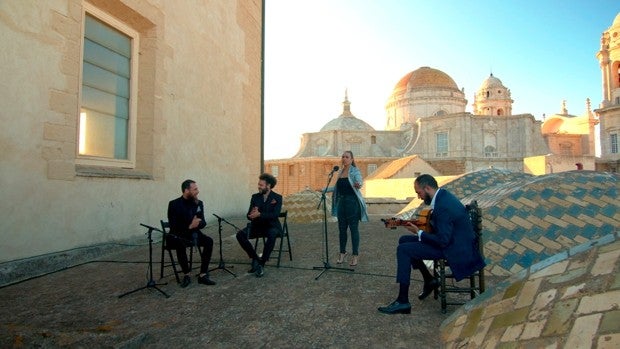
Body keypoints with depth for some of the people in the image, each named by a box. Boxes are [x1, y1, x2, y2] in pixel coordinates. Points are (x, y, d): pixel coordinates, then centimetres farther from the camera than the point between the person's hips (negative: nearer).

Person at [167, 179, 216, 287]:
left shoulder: (199, 203, 0)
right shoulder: (174, 204, -13)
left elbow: (203, 223, -2)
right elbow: (173, 227, -19)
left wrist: (197, 224, -25)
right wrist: (189, 226, -32)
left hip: (193, 234, 4)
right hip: (178, 235, -4)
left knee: (209, 241, -22)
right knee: (181, 244, -37)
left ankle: (203, 275, -18)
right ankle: (186, 275, -19)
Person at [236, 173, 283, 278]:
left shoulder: (277, 197, -4)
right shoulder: (255, 197, 7)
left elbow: (275, 215, -18)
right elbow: (249, 216, 2)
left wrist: (259, 215, -32)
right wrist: (252, 214, -24)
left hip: (271, 226, -4)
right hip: (257, 225, 4)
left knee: (272, 234, -39)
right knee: (240, 234, -23)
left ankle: (262, 263, -24)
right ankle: (255, 259, -9)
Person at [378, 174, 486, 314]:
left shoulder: (443, 206, -27)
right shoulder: (442, 195, 4)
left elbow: (443, 241, -27)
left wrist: (419, 233, -15)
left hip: (454, 249, -10)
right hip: (449, 238, 10)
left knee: (403, 250, -17)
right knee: (404, 240, 10)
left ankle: (402, 301, -12)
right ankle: (429, 281, 19)